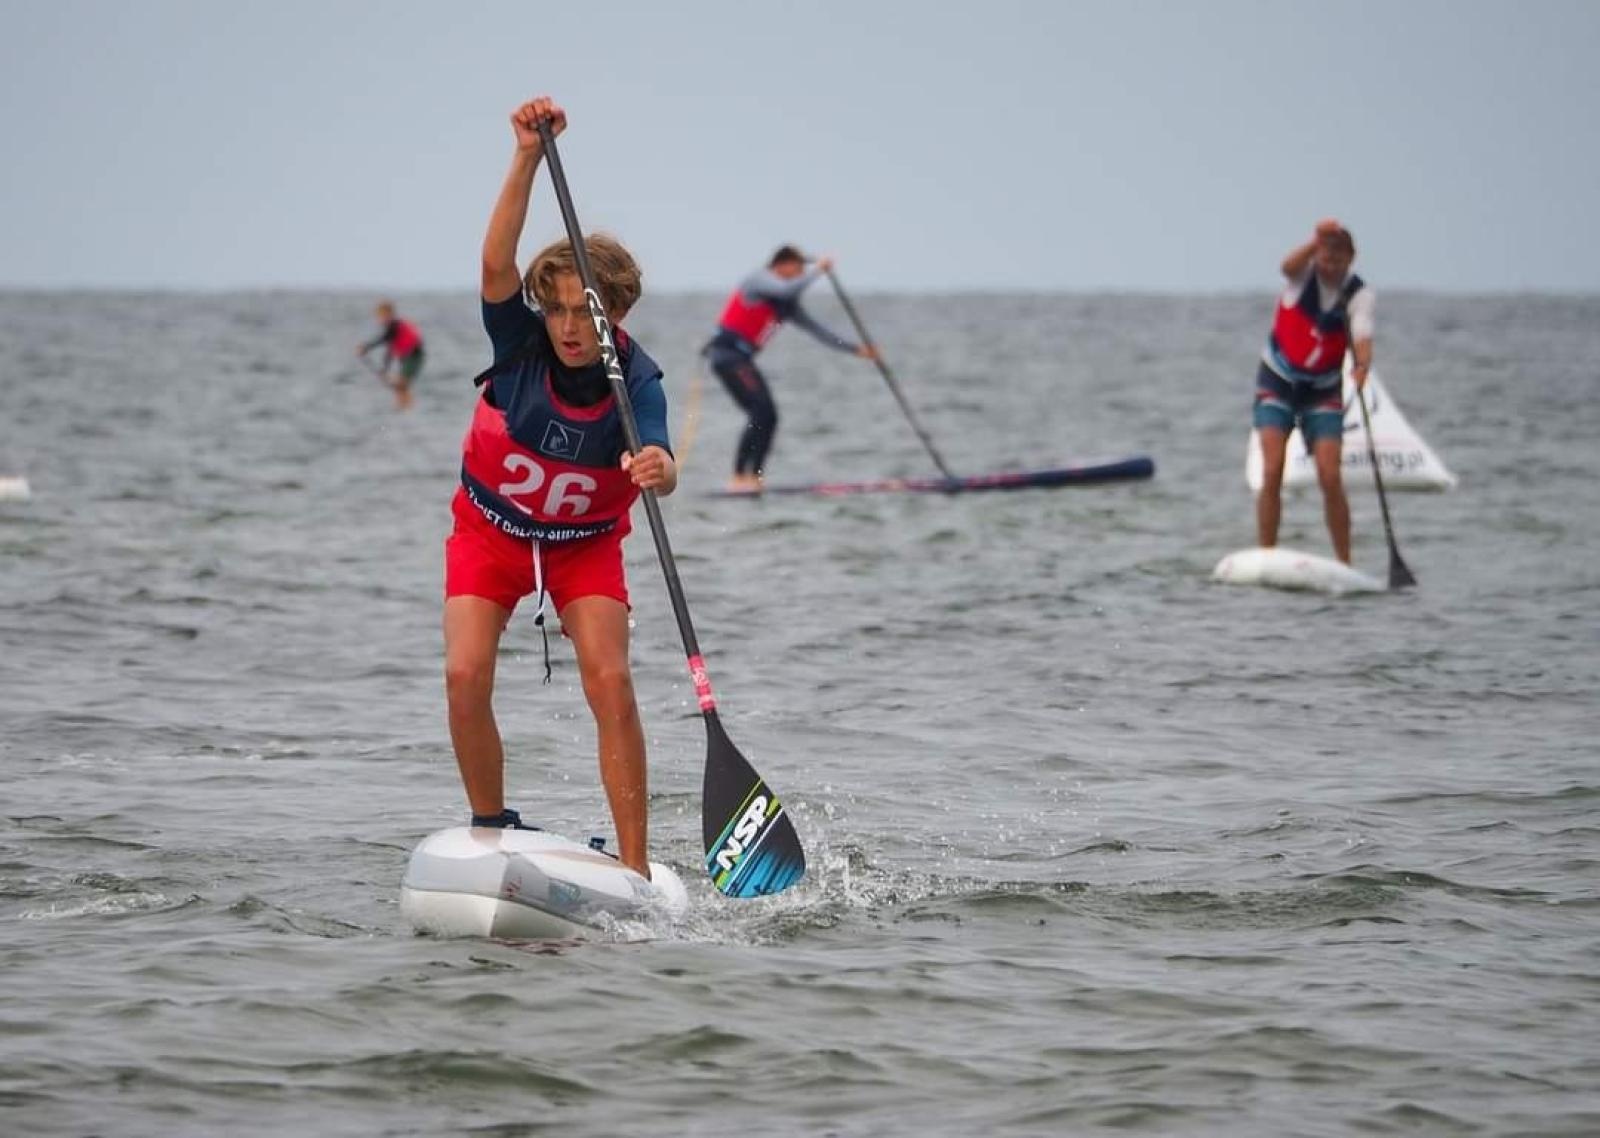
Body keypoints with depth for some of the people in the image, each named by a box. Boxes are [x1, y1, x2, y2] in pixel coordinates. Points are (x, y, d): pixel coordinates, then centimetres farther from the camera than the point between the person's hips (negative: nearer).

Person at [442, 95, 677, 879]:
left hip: (585, 544, -1)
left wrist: (657, 469, -68)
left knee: (610, 683, -17)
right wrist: (528, 157, -51)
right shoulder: (522, 345, -23)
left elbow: (659, 471, -42)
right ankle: (491, 830, 3)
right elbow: (497, 264, -41)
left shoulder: (636, 381, -25)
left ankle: (634, 865, -12)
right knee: (465, 676, -17)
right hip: (490, 530, 1)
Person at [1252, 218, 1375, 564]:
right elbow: (1288, 266, -36)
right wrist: (1317, 242, -55)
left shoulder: (1360, 294, -11)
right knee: (1272, 472, -12)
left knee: (1330, 478, -10)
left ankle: (1345, 563, -3)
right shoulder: (1304, 273, -11)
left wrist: (1362, 365, -50)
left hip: (1322, 391, 0)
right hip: (1277, 383, 0)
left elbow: (1361, 336, -28)